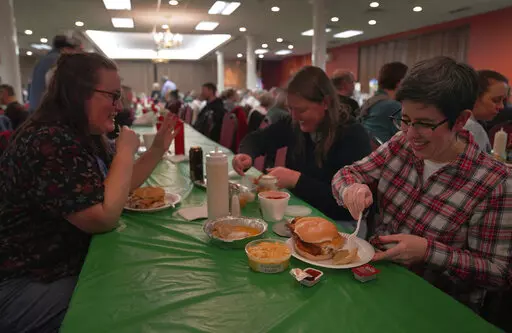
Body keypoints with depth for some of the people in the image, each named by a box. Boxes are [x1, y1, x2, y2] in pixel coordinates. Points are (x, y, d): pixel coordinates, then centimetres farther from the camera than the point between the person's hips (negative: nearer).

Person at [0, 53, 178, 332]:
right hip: (25, 286, -9)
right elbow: (105, 218, -29)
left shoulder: (85, 137, 5)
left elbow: (117, 188, 14)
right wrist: (125, 151, -19)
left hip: (71, 264, 9)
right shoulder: (50, 142, -26)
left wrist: (157, 149, 4)